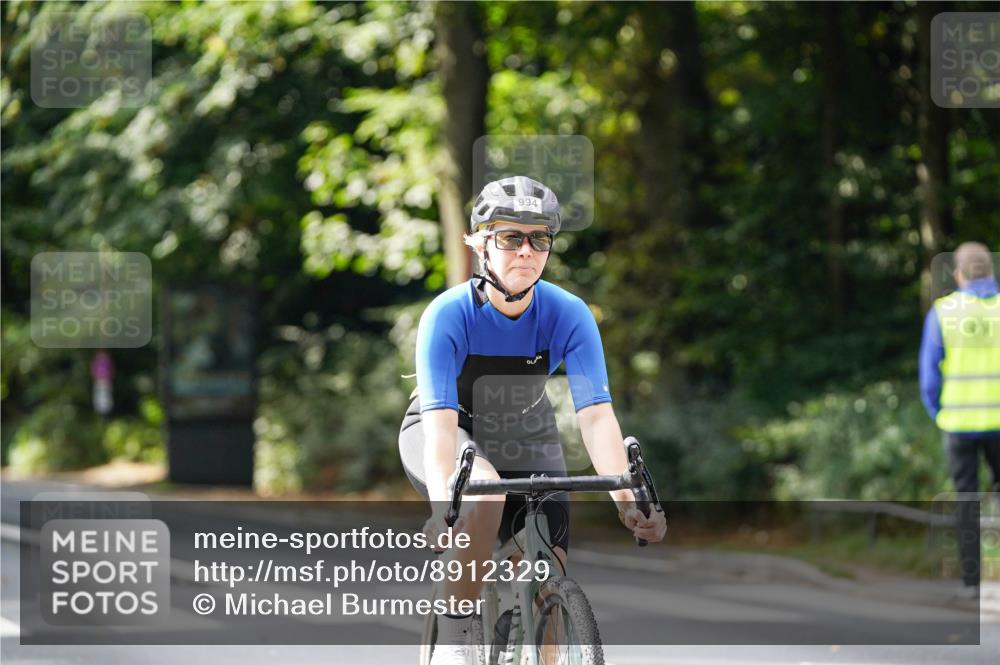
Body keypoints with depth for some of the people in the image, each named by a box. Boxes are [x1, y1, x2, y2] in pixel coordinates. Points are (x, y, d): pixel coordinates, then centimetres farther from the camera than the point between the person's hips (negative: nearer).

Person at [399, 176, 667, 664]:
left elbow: (596, 416, -30)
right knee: (484, 493, -37)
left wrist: (628, 503, -44)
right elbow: (441, 421, -38)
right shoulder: (449, 314, -29)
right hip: (453, 436, -3)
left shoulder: (568, 315, -23)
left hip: (526, 442, 3)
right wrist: (442, 504, -55)